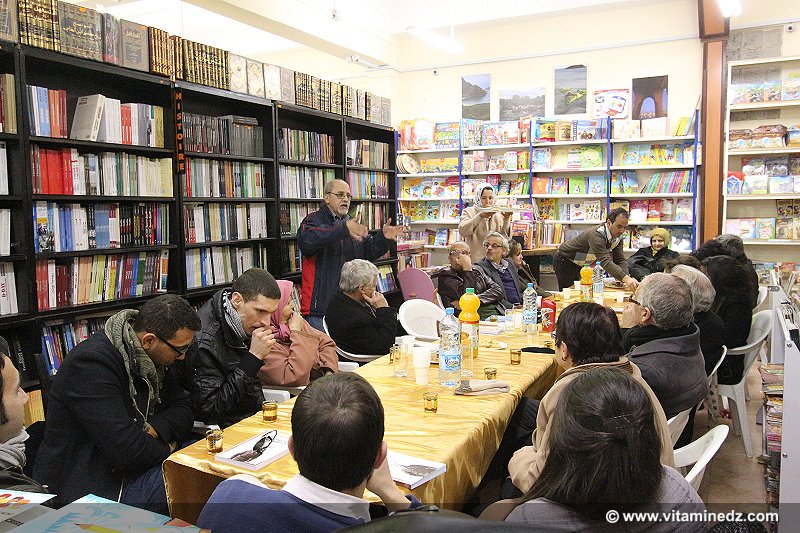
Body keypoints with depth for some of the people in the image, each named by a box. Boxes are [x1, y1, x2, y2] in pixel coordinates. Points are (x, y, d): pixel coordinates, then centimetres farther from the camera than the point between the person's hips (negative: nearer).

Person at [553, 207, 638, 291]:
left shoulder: (618, 237, -9)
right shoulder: (596, 235, -35)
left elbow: (620, 260, -11)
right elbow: (605, 262, -45)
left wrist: (628, 278, -30)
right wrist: (626, 279, -55)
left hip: (583, 265, 8)